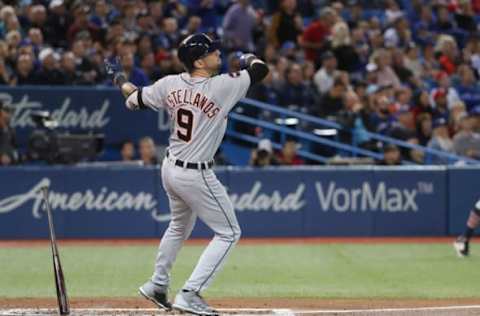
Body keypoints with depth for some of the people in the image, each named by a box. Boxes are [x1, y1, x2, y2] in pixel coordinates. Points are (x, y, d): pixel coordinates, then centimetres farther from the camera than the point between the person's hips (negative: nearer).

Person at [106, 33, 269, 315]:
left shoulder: (171, 84, -4)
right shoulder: (222, 86, -20)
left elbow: (134, 99, 10)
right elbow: (261, 69, -9)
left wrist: (120, 78, 30)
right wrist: (249, 58, 14)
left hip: (170, 168, 7)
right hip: (196, 175, -7)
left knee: (180, 226, 31)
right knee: (229, 233, 4)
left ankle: (158, 285, 43)